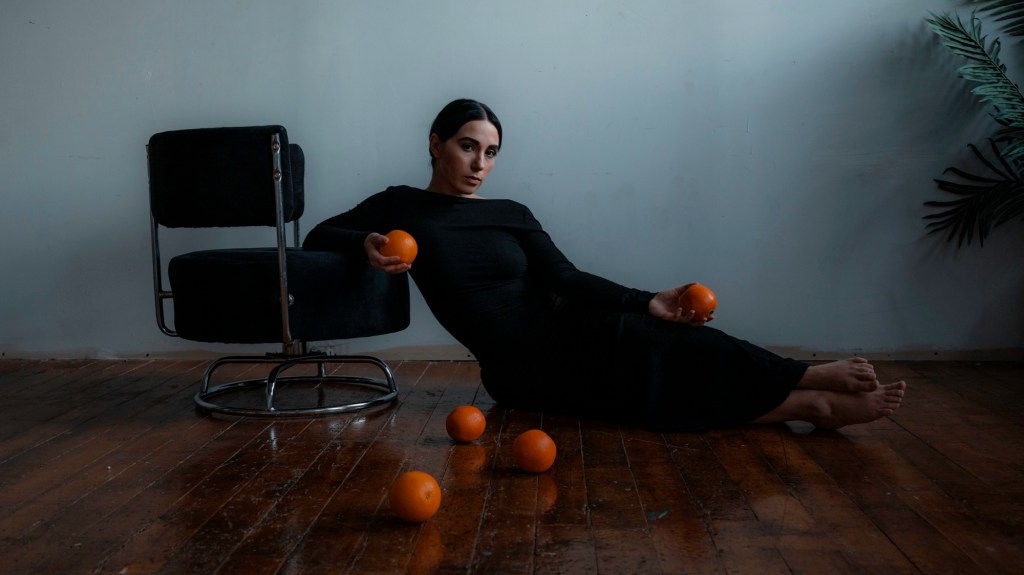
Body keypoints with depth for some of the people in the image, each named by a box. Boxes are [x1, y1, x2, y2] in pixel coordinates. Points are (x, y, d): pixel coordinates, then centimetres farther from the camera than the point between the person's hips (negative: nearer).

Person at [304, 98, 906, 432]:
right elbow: (318, 236, 4)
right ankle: (809, 390, -24)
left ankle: (812, 401, -26)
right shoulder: (402, 207, 4)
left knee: (658, 343, -26)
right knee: (646, 355, -25)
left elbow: (569, 280, 1)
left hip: (563, 335, 4)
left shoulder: (511, 214, 10)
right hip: (518, 368, -3)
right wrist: (367, 243, -20)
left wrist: (647, 302, -14)